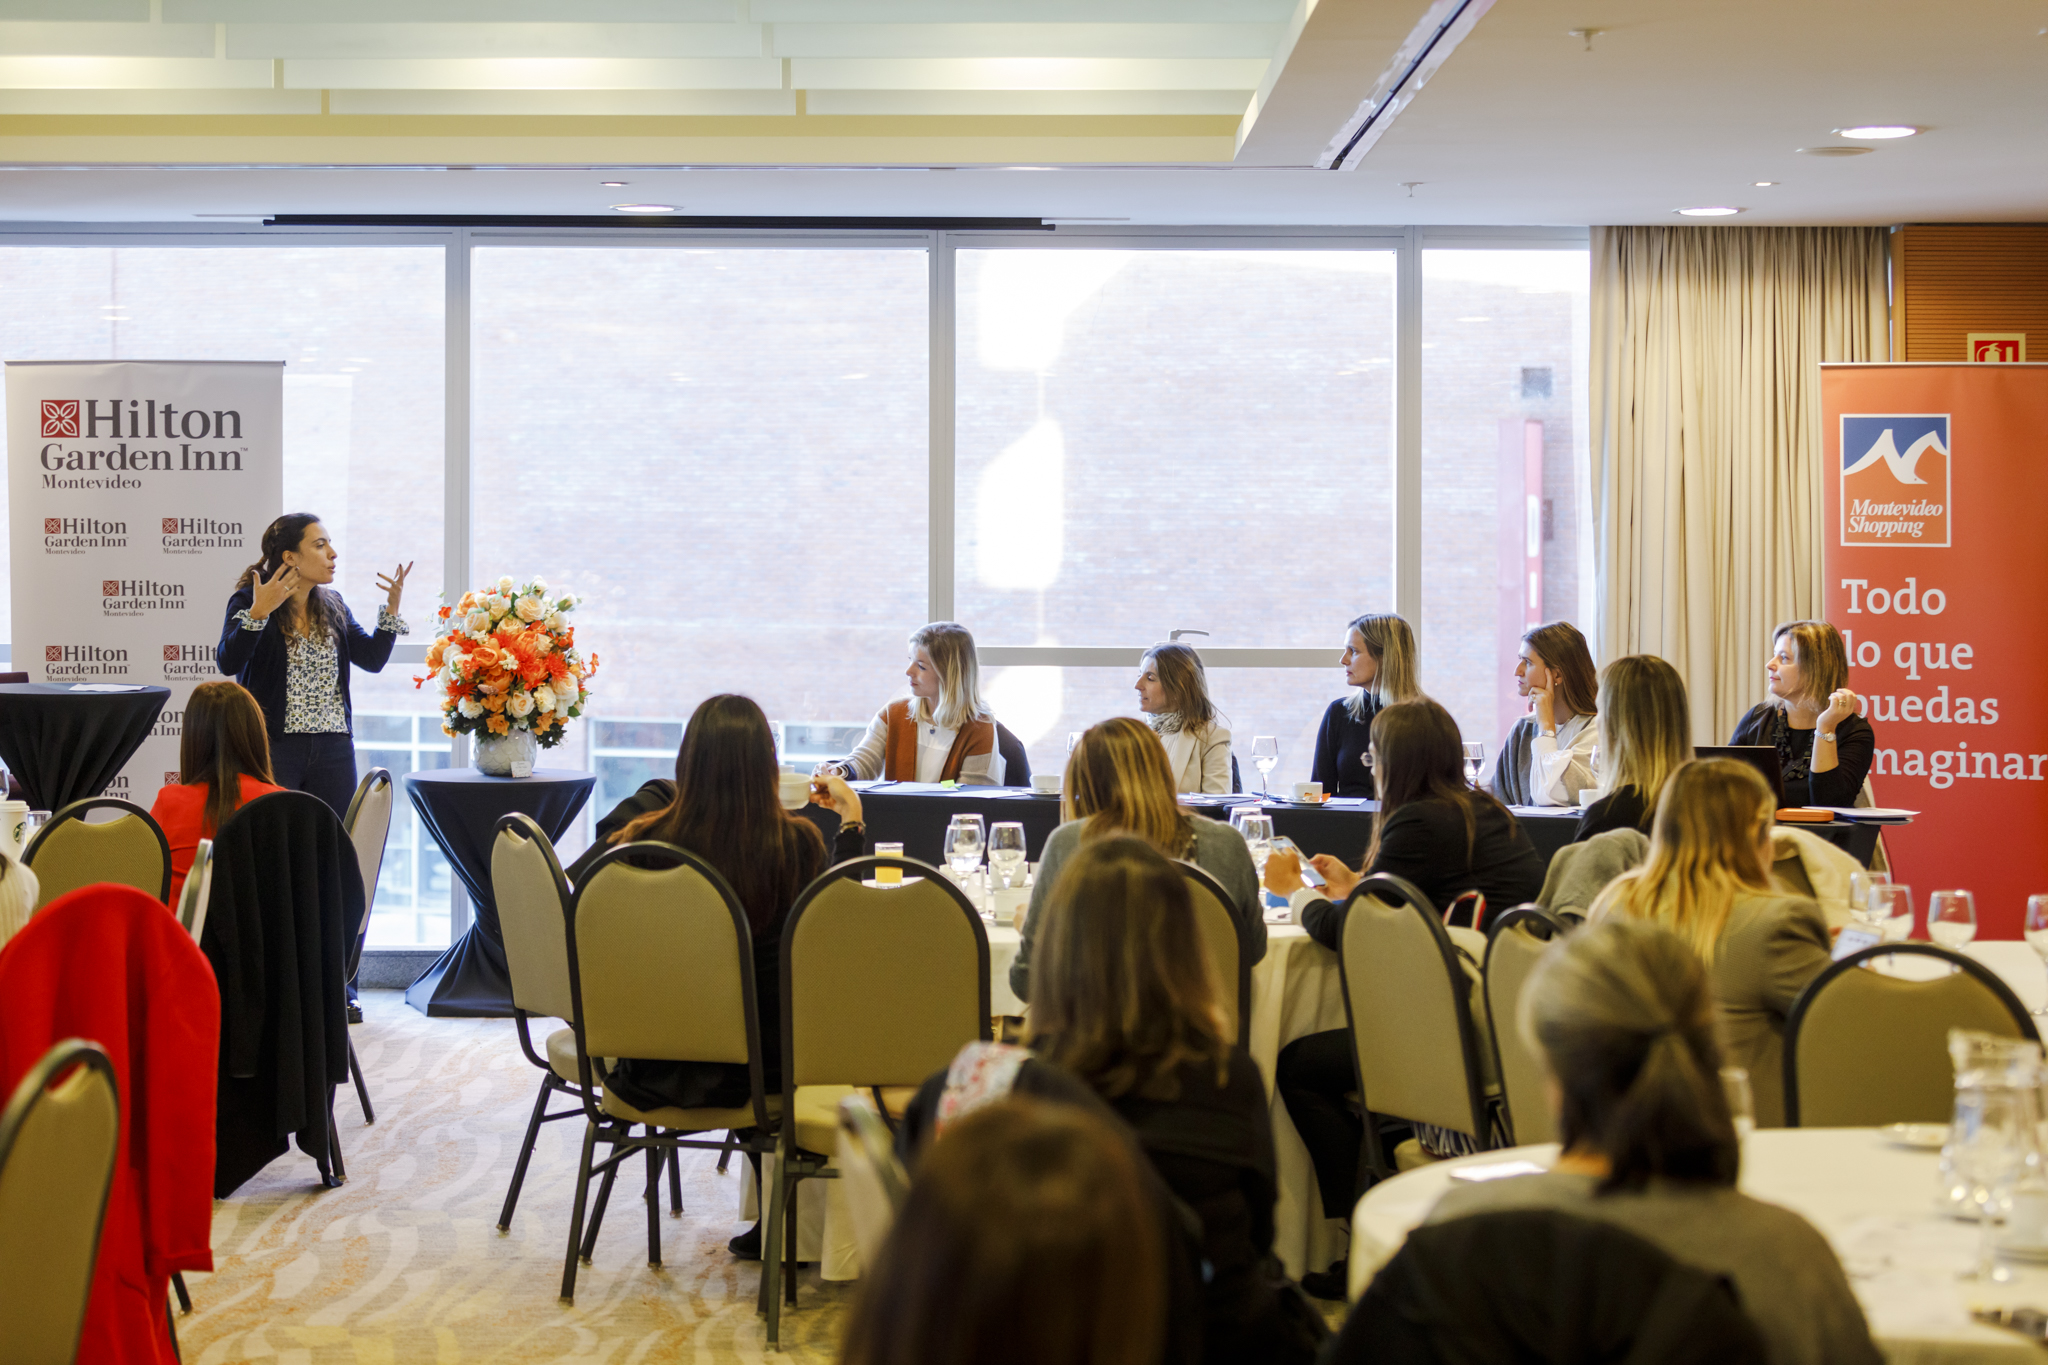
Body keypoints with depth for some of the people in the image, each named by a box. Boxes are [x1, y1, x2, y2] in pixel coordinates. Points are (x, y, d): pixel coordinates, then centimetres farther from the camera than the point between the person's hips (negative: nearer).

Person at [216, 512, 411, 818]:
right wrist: (258, 612, -27)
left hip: (334, 748, 5)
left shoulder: (333, 605, 14)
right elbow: (228, 662, -17)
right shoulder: (248, 601, -4)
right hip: (274, 747, -5)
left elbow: (373, 659, 11)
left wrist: (392, 608, 1)